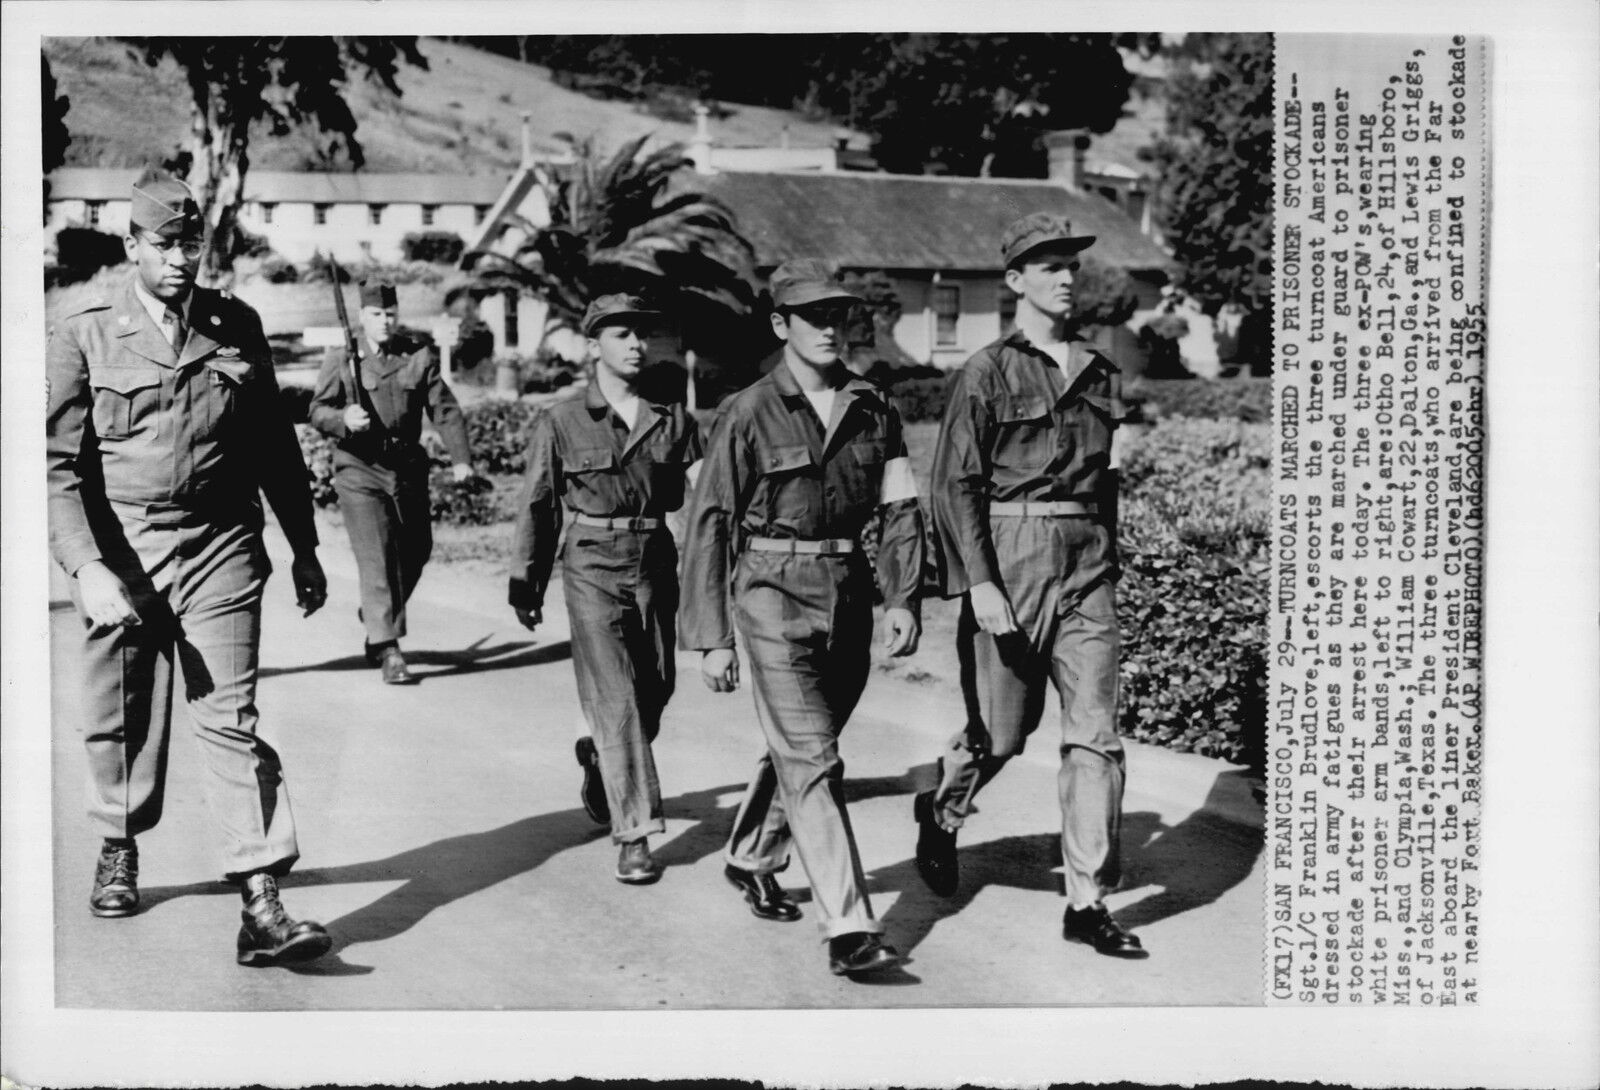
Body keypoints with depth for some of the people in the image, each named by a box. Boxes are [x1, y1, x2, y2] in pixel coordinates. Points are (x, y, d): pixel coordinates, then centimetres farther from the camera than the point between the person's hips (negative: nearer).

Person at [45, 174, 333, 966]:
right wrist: (88, 568, -16)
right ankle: (119, 850, 39)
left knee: (231, 720, -6)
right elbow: (60, 465, -5)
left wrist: (305, 549, 17)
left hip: (220, 550, 0)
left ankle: (262, 906, -9)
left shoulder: (237, 328, 7)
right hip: (119, 552, 0)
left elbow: (275, 446, 15)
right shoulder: (83, 338, -1)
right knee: (122, 717, 13)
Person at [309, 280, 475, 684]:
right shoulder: (340, 358, 2)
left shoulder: (420, 358, 6)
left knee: (415, 553, 13)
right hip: (360, 471, -3)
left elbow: (445, 410, 1)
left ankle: (376, 621, 38)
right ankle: (387, 650, -11)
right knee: (377, 556, -11)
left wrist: (460, 458, -13)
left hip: (409, 469, 4)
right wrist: (343, 418, -22)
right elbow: (317, 411, 1)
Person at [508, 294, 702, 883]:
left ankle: (599, 757, 44)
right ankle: (633, 835, -6)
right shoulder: (561, 422, -2)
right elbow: (538, 507, 5)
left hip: (655, 563, 4)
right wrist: (526, 585, 8)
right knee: (616, 697, -10)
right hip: (593, 567, -4)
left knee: (654, 690, 11)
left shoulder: (673, 419, 5)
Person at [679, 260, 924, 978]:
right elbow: (708, 523, -4)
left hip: (847, 594, 5)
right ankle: (848, 930, -12)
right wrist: (711, 638, -6)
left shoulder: (873, 411, 7)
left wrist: (902, 599, -6)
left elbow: (901, 510, 8)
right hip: (773, 594, -5)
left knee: (800, 748, 18)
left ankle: (750, 859, 43)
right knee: (812, 760, -11)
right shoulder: (750, 414, -6)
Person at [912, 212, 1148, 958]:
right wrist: (978, 584, -16)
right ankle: (940, 817, 36)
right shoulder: (987, 374, -4)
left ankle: (1087, 903, 4)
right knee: (1001, 731, 5)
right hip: (1011, 565, -4)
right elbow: (954, 485, -8)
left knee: (1095, 733, -2)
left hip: (1087, 567, 5)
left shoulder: (1100, 373, 13)